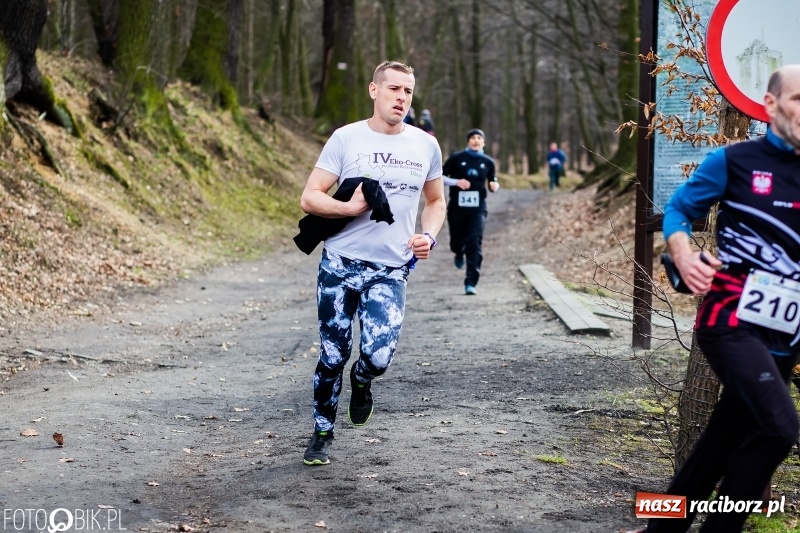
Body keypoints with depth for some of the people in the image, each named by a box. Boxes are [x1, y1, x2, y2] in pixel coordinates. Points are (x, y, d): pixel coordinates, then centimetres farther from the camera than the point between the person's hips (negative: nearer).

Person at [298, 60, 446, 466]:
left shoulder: (426, 146, 6)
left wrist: (429, 235, 1)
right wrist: (350, 207, -21)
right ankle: (322, 433, 26)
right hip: (340, 264, -1)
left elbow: (436, 201, 20)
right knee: (332, 356, 5)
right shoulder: (346, 138, -2)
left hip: (390, 271, 1)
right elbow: (309, 198, -4)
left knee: (378, 356, -16)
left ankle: (361, 380, 21)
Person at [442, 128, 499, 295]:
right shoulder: (456, 158, 0)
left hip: (477, 209, 0)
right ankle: (459, 254, 50)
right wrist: (456, 182, -14)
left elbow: (493, 182, 16)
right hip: (456, 208, 0)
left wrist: (495, 185, -7)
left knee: (474, 245, -10)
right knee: (456, 242, 10)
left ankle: (471, 283, -9)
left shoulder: (487, 162, 6)